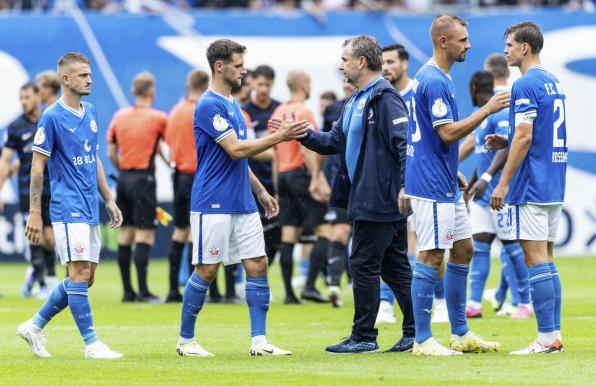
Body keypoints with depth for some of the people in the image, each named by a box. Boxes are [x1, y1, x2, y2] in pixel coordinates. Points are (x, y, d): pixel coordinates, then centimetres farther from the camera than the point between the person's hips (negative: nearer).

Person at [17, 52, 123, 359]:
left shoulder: (91, 113, 13)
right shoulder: (52, 117, -9)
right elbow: (37, 166, -9)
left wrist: (109, 200, 19)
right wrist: (35, 213, -11)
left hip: (91, 209, 8)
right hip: (68, 207, -8)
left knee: (85, 278, 8)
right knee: (80, 274, -10)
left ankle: (35, 326, 20)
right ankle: (92, 344, -7)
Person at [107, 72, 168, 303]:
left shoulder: (119, 116, 6)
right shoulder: (158, 118, -6)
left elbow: (111, 153, 8)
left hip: (124, 178, 5)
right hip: (144, 179, -5)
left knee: (126, 234, 8)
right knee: (145, 234, -7)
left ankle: (127, 290, 10)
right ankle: (143, 290, -14)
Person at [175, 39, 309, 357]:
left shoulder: (232, 104, 16)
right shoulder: (209, 105, -13)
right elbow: (236, 150, -20)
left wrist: (261, 192, 21)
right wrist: (280, 136, -18)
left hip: (243, 204, 9)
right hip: (213, 205, -9)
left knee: (257, 265, 1)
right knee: (207, 270, -3)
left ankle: (259, 341, 0)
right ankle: (185, 341, 8)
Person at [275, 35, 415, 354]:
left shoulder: (385, 97, -14)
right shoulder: (356, 102, 18)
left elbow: (405, 144, -21)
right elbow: (335, 141, 22)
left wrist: (405, 190, -28)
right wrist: (303, 134, 8)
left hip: (381, 200, -10)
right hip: (365, 199, 10)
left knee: (364, 265, -5)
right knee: (394, 267, 11)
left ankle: (364, 337, 1)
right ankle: (415, 332, 15)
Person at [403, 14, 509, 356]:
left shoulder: (435, 78, 15)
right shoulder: (434, 82, -17)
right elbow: (448, 133, -22)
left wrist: (453, 172, 23)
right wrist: (487, 110, -18)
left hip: (446, 186, 11)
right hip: (432, 186, -11)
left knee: (463, 250, 13)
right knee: (431, 257, -8)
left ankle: (461, 334, 19)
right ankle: (423, 340, -5)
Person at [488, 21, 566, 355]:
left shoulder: (526, 85, -13)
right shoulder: (554, 83, 15)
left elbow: (525, 137, -19)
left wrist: (504, 183, -15)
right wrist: (505, 141, 16)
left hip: (531, 186, -9)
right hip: (554, 186, 9)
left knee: (535, 258, -8)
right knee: (547, 258, 11)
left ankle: (547, 339, -10)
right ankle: (555, 334, 11)